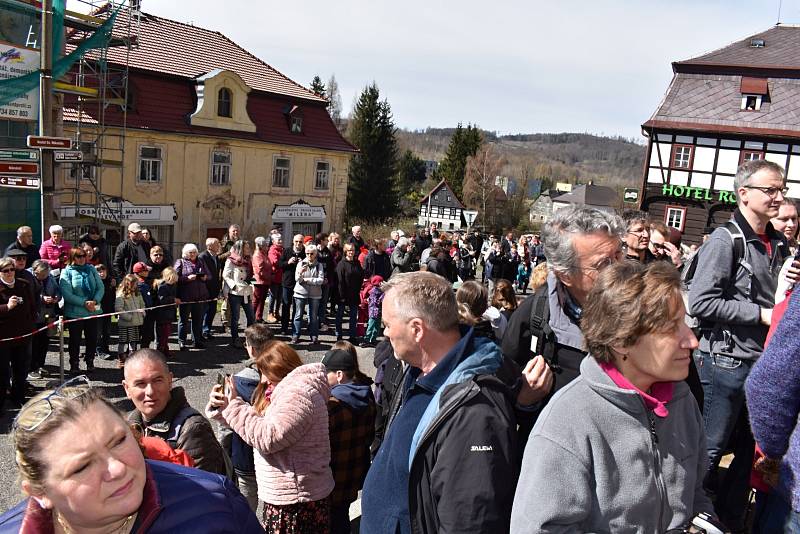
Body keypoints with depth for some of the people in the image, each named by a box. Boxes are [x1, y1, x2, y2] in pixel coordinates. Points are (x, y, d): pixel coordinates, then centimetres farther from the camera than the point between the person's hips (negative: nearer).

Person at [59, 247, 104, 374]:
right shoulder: (67, 272, -5)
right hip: (74, 312, -3)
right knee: (75, 339, 8)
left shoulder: (91, 269, 7)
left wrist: (95, 301, -14)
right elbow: (67, 294, -14)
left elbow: (101, 287, 3)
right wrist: (84, 303, -19)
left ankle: (90, 361, 27)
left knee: (92, 338, 10)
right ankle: (74, 364, 22)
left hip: (93, 311, 3)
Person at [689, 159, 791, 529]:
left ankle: (730, 520, 31)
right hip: (726, 362, -7)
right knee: (710, 451, 4)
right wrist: (760, 314, -17)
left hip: (765, 363, 8)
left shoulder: (777, 245, 11)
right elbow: (700, 302, -20)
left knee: (751, 450, 15)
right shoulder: (726, 240, -12)